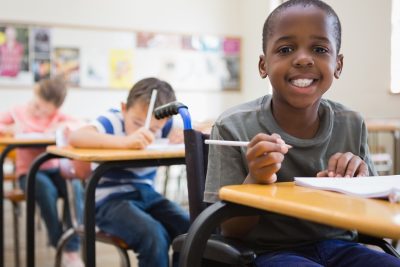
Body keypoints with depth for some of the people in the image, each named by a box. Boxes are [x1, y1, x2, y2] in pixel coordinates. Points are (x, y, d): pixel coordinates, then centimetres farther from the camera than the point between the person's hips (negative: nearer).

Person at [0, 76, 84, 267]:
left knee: (75, 188, -32)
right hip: (29, 171, -1)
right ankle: (60, 246, -18)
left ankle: (72, 249, -27)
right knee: (47, 190, -36)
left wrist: (61, 127, -19)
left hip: (55, 169, 1)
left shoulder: (58, 117, 7)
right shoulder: (18, 112, 7)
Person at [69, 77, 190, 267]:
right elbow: (75, 137, -32)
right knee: (153, 235, -30)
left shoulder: (163, 125, 0)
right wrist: (124, 141, -43)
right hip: (110, 200, -5)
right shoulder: (113, 120, -14)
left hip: (147, 194, 5)